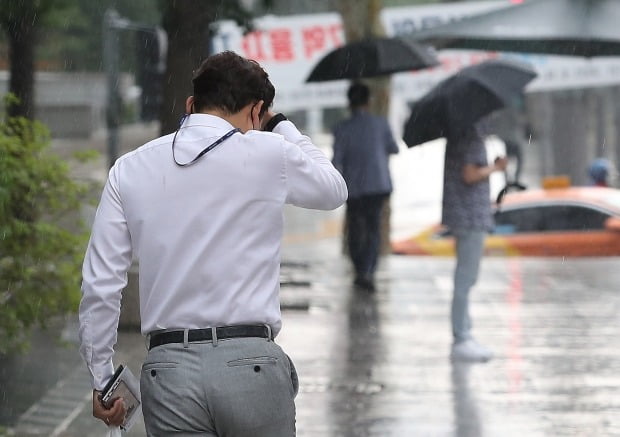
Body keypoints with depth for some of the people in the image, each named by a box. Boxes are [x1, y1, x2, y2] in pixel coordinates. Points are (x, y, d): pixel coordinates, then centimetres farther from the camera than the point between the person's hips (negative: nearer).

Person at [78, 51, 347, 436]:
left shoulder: (130, 169, 7)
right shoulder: (269, 154, 0)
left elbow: (100, 286, 4)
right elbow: (334, 191, 21)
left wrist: (101, 379, 13)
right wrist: (282, 127, 30)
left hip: (168, 368, 2)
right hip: (251, 361, -2)